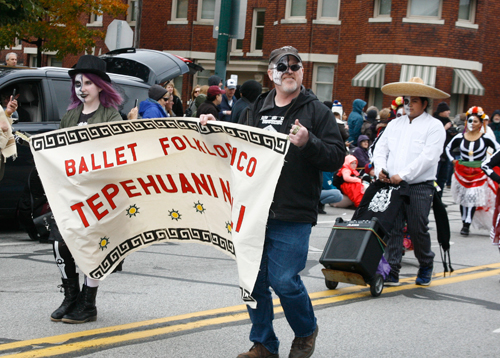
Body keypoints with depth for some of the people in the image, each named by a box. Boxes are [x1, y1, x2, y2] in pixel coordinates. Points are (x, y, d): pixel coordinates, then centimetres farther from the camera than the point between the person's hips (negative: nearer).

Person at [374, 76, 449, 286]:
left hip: (419, 187, -4)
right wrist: (380, 169, -7)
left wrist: (403, 175, -19)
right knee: (391, 228, -3)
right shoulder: (395, 124, 17)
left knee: (418, 230, 0)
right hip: (392, 186, 4)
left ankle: (426, 267, 23)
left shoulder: (434, 126, -1)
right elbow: (380, 148, 14)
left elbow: (428, 157, -12)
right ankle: (391, 271, -1)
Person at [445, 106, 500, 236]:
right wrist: (452, 160, 7)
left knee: (472, 197, -12)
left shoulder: (486, 138, -6)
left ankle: (467, 225, -10)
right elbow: (448, 148, 19)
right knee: (463, 198, 6)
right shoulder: (460, 137, 3)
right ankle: (464, 222, 18)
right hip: (462, 171, 3)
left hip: (479, 173, -3)